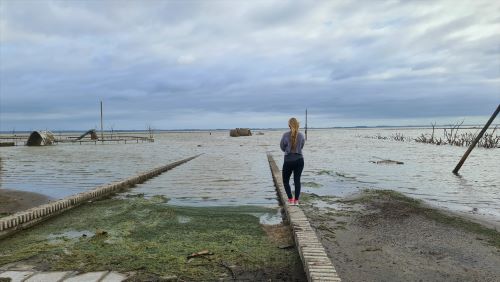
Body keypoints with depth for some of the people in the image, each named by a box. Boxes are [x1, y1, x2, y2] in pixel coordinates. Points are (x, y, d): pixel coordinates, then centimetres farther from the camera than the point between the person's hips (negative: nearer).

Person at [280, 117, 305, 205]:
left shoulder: (286, 135, -12)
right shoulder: (301, 135, -4)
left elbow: (282, 147, -1)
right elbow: (302, 146, 8)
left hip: (288, 160, -2)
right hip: (299, 160, 3)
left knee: (285, 181, 12)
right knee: (297, 180, 10)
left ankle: (290, 199, 5)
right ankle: (296, 200, 12)